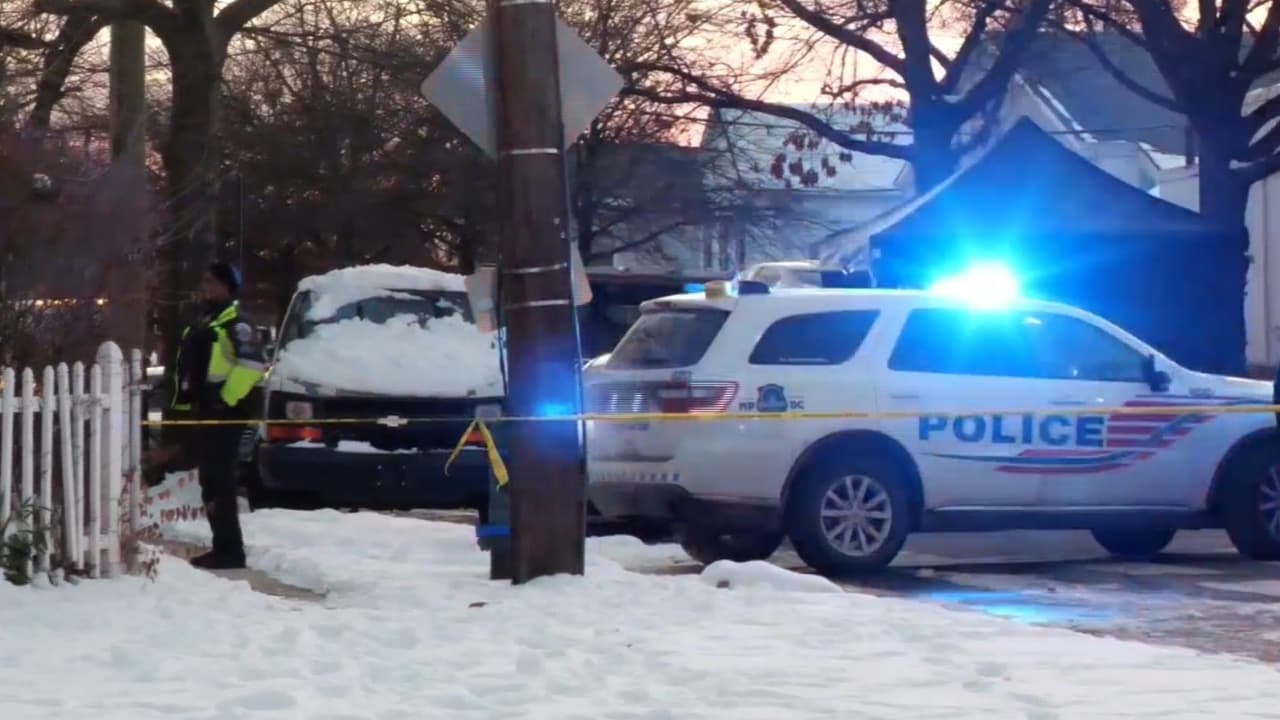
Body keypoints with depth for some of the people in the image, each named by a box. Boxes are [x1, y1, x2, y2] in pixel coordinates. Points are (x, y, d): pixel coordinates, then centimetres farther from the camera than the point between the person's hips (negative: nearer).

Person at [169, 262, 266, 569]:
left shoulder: (234, 323, -10)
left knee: (220, 483, -12)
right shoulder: (202, 323, 20)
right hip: (202, 412, 10)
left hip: (222, 414, -10)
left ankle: (230, 549, -11)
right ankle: (223, 547, 18)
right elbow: (187, 366, 28)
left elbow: (252, 363, -23)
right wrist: (182, 403, 19)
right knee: (210, 484, 12)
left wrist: (227, 398, -21)